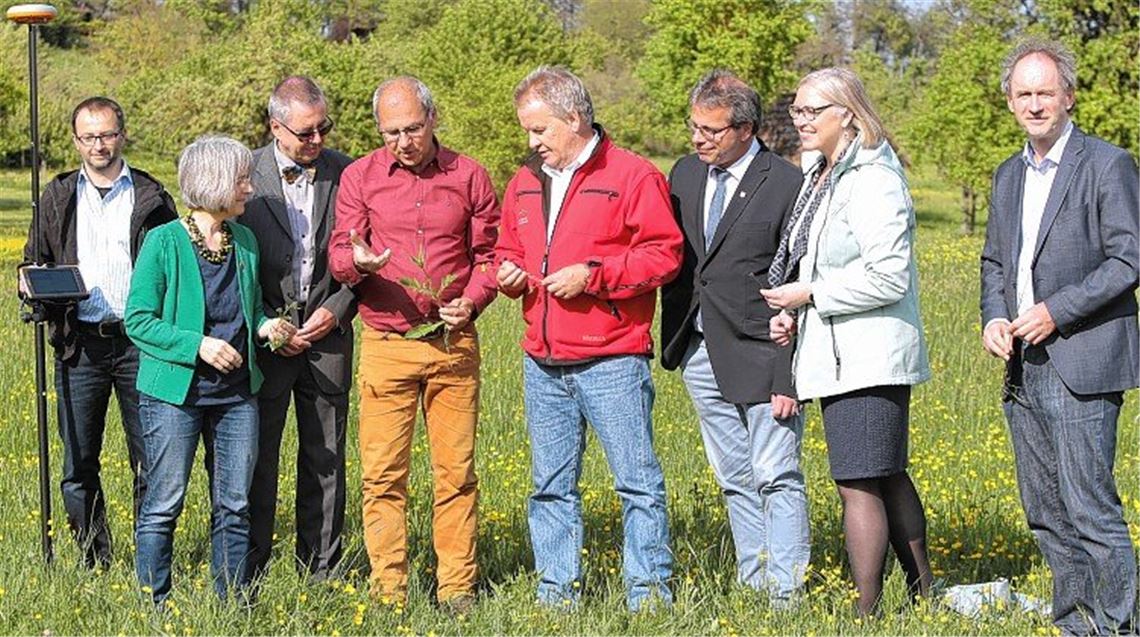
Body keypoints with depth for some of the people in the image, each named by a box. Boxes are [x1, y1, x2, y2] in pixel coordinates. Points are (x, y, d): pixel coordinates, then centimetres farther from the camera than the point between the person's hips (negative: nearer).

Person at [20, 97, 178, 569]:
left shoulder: (151, 195, 6)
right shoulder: (57, 197, 12)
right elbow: (35, 262, 18)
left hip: (140, 341, -2)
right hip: (80, 346, 2)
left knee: (150, 463, 1)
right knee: (79, 467, 5)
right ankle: (95, 564, 15)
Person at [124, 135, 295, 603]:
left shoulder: (245, 241, 8)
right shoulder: (164, 242, -9)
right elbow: (138, 320, -9)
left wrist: (264, 325, 0)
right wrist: (197, 344, -19)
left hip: (237, 393, 5)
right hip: (174, 393, -5)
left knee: (234, 506, 8)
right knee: (163, 505, 0)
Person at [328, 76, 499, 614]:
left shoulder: (469, 176, 6)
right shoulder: (360, 177, 5)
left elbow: (489, 254, 12)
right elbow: (337, 256, 3)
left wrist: (473, 300, -6)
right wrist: (357, 262, -21)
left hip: (454, 343, 0)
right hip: (386, 343, 0)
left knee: (456, 471, 2)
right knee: (382, 474, -1)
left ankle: (457, 589, 10)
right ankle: (388, 590, 6)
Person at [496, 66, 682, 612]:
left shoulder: (632, 176, -5)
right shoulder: (525, 182, 16)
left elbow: (663, 253, -9)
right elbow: (509, 248, 27)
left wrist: (593, 275, -15)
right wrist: (508, 272, 4)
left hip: (611, 361, -6)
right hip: (542, 363, 6)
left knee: (637, 480, -3)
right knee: (551, 484, 10)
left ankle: (649, 591, 5)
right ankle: (556, 591, 17)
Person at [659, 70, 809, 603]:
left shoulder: (787, 185, -11)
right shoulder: (685, 174, 9)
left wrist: (791, 375, -15)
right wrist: (672, 338, 7)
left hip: (761, 356, -6)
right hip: (701, 353, 7)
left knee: (776, 477, -5)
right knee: (734, 479, 13)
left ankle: (785, 593, 0)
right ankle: (752, 587, 21)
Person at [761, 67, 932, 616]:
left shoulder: (873, 180, -15)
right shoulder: (819, 175, 14)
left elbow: (887, 276, -21)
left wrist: (809, 293, -15)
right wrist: (790, 312, 7)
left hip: (869, 358, -10)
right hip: (838, 354, 10)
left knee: (858, 484, -9)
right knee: (887, 477, 17)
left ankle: (866, 610, -4)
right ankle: (922, 593, 28)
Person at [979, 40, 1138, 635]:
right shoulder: (1008, 175, 17)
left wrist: (1057, 310, -17)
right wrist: (992, 317, 4)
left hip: (1081, 366, -8)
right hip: (1022, 369, 8)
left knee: (1091, 509, -10)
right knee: (1045, 514, 11)